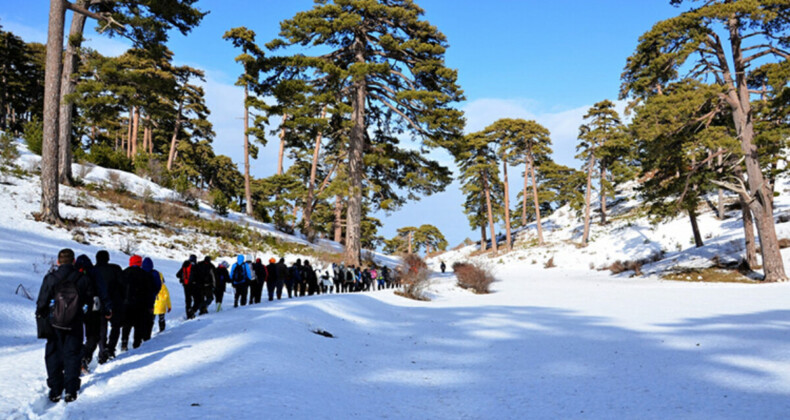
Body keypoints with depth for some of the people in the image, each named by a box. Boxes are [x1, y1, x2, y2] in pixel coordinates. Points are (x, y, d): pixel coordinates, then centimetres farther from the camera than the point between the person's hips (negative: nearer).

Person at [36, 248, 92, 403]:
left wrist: (40, 317, 9)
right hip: (75, 325, 0)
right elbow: (89, 301, 2)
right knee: (72, 355, 8)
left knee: (53, 355, 11)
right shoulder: (83, 279, -6)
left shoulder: (50, 278, -7)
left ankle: (55, 391, 12)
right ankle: (71, 391, 4)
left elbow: (42, 303, -3)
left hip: (54, 325, 0)